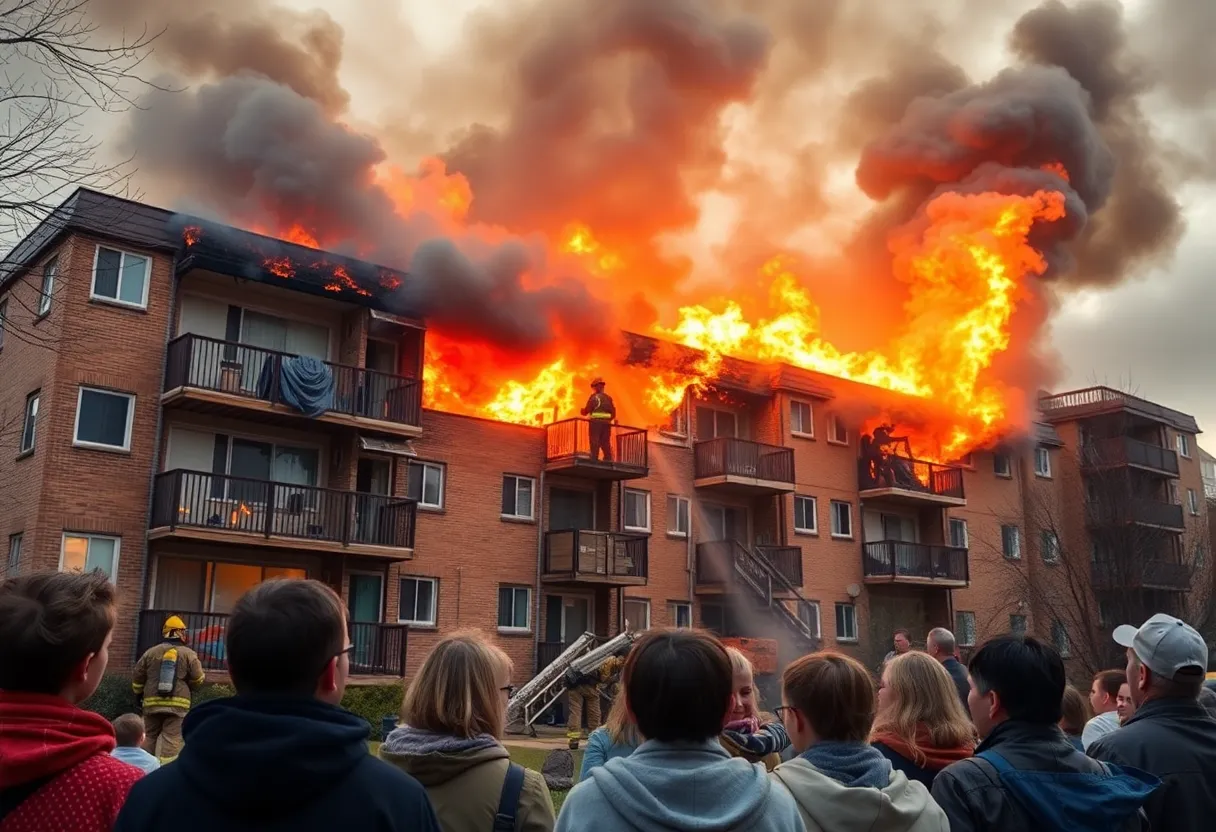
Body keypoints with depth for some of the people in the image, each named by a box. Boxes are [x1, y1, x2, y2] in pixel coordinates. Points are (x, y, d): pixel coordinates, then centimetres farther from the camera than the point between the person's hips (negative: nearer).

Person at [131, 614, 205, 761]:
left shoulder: (151, 652, 6)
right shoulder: (189, 654, -1)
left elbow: (137, 677, 12)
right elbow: (197, 680, 1)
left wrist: (139, 693, 30)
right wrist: (186, 688, 23)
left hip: (152, 702, 3)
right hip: (177, 704, -3)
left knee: (149, 737, 14)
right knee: (171, 739, -4)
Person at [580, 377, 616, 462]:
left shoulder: (594, 397, -5)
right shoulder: (608, 398, 11)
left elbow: (588, 410, -8)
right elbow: (613, 412, 11)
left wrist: (582, 411, 13)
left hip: (596, 422, -5)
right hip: (606, 423, 5)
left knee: (595, 442, -4)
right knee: (605, 443, 9)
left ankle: (594, 460, -10)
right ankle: (608, 460, 4)